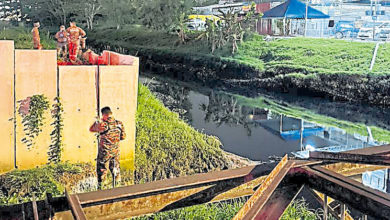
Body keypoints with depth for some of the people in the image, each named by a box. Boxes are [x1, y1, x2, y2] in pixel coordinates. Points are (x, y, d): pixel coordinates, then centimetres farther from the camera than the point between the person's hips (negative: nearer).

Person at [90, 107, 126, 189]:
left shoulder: (102, 124, -18)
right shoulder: (119, 124, -4)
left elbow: (91, 129, -2)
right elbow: (123, 137, 7)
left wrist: (98, 121, 8)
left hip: (104, 152, -5)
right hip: (116, 152, 5)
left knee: (102, 171, 8)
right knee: (116, 171, 19)